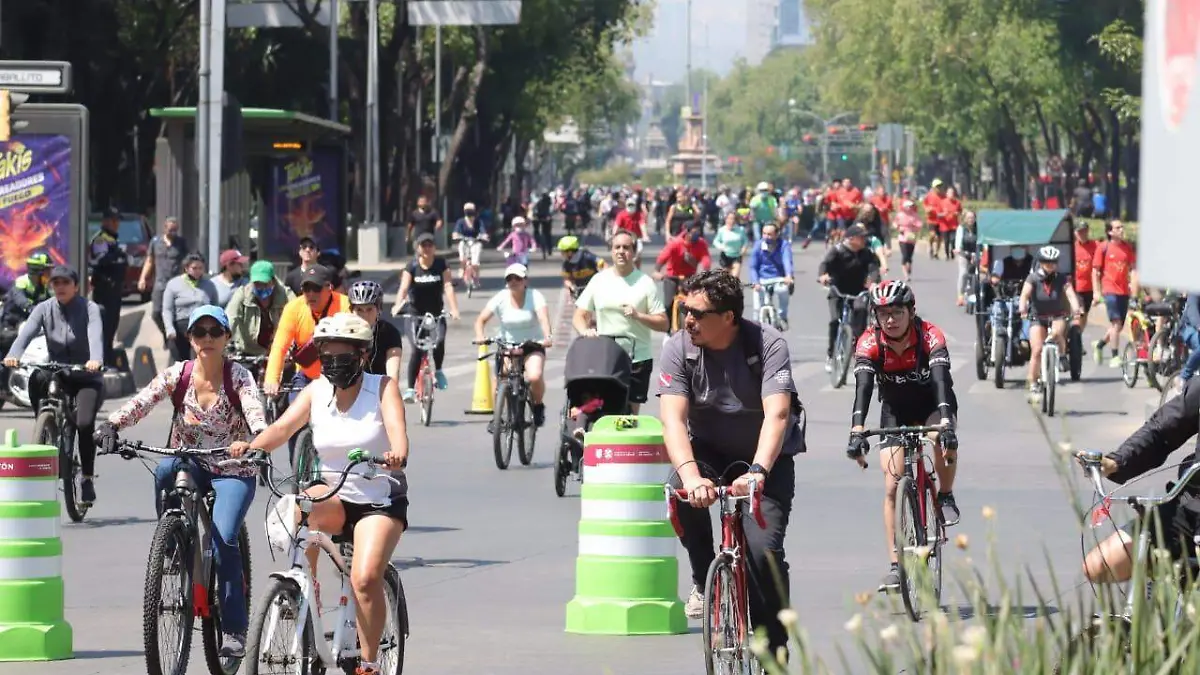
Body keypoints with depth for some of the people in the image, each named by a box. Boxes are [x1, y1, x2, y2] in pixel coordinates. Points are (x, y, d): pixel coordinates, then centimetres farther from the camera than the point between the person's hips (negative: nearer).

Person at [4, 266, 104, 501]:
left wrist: (96, 360, -48)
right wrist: (13, 355, -39)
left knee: (84, 423, -25)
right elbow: (27, 332, -18)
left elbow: (95, 335, -26)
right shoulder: (44, 309, -2)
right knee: (36, 379, -33)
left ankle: (88, 478, -6)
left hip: (86, 378, -2)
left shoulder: (89, 309, -9)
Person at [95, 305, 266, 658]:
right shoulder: (178, 374, -4)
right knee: (165, 470, -35)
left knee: (223, 541, -22)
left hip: (232, 471, -2)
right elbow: (142, 401, -18)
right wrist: (110, 426, -37)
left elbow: (254, 410, -28)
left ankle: (234, 628, -10)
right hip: (191, 465, 2)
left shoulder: (238, 376, -9)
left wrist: (261, 438, -50)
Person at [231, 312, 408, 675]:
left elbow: (396, 426, -24)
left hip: (379, 501, -3)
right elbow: (283, 426, -14)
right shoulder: (316, 391, 0)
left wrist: (397, 454, -48)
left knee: (366, 578, -23)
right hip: (333, 498, 3)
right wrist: (251, 447, -35)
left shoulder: (382, 388, -6)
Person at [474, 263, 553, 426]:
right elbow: (481, 320, -7)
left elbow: (543, 317, -26)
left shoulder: (535, 296, -11)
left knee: (534, 377, -26)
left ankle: (538, 406, 3)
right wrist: (480, 336, -28)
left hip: (533, 345, -2)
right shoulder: (500, 298, -6)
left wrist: (548, 337, -45)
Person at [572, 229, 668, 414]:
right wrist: (585, 331, -14)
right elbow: (579, 316, 8)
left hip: (637, 359, -1)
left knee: (630, 414, 1)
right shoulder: (599, 280, 8)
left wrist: (638, 315, -18)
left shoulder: (645, 283, 1)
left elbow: (663, 324, -1)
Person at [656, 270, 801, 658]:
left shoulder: (768, 345, -22)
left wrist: (757, 473, -51)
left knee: (764, 549, -21)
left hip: (766, 457, -2)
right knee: (683, 492, -33)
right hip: (709, 451, 2)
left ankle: (773, 655, -6)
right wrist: (691, 475, -46)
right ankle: (704, 581, -9)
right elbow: (673, 419, -27)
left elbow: (777, 415, -34)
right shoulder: (679, 349, -16)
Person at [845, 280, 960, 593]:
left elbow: (941, 379, -39)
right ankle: (896, 565, -5)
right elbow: (863, 387, -34)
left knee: (944, 440, -35)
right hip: (895, 410, 2)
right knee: (892, 487, -10)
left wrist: (945, 422, -55)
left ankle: (945, 496, -5)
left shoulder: (930, 336, -27)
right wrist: (857, 431, -49)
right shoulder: (870, 342, -23)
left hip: (933, 404, -2)